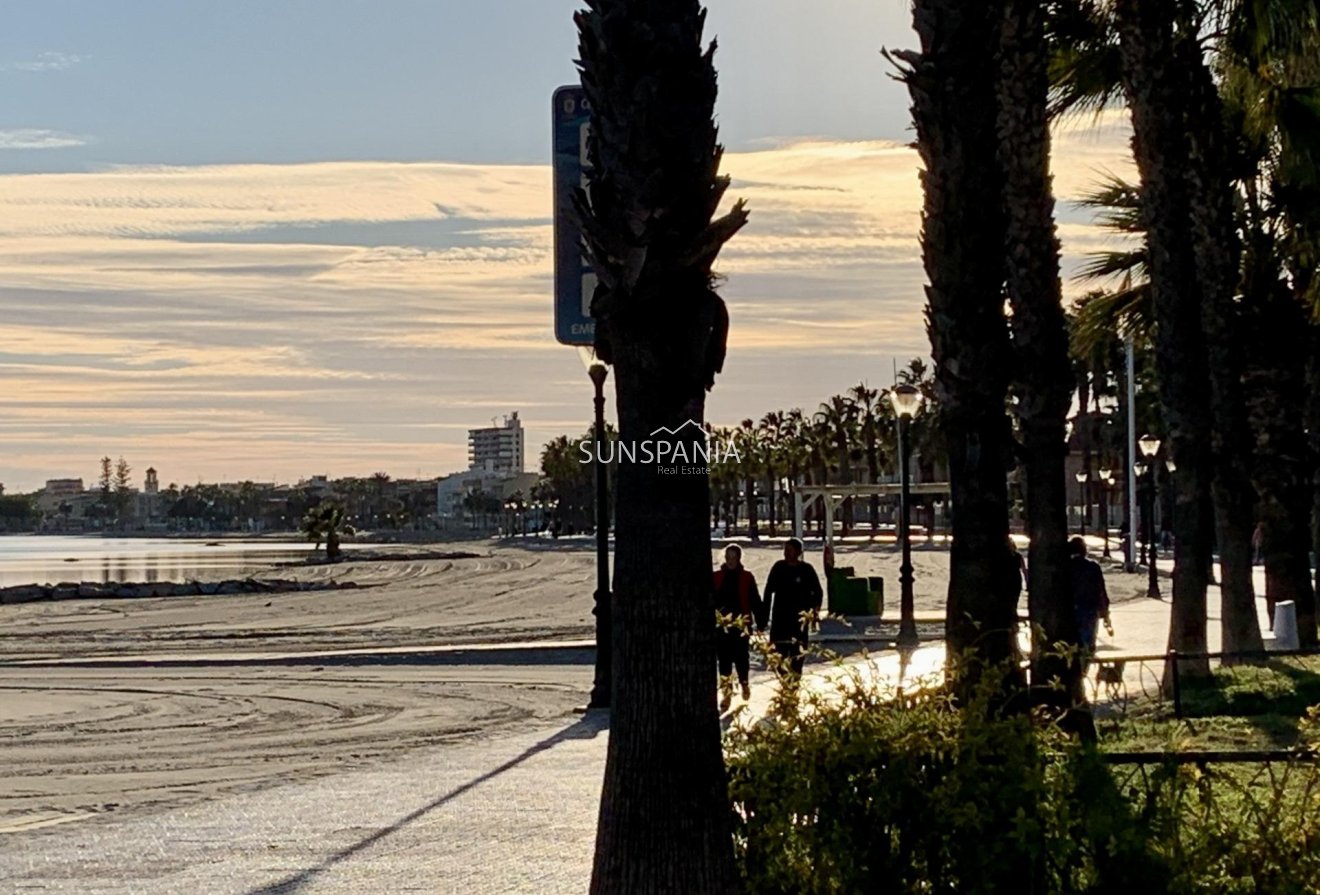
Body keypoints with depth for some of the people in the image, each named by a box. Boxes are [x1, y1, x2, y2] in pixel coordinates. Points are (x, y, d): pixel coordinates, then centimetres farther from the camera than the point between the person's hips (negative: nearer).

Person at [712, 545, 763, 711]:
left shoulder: (747, 577, -1)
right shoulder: (717, 577, 3)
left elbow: (755, 601, 1)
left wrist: (760, 622, -1)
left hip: (741, 623, -2)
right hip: (721, 624, 2)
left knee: (740, 656, 1)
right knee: (724, 658, 3)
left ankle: (744, 683, 30)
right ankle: (726, 693, 12)